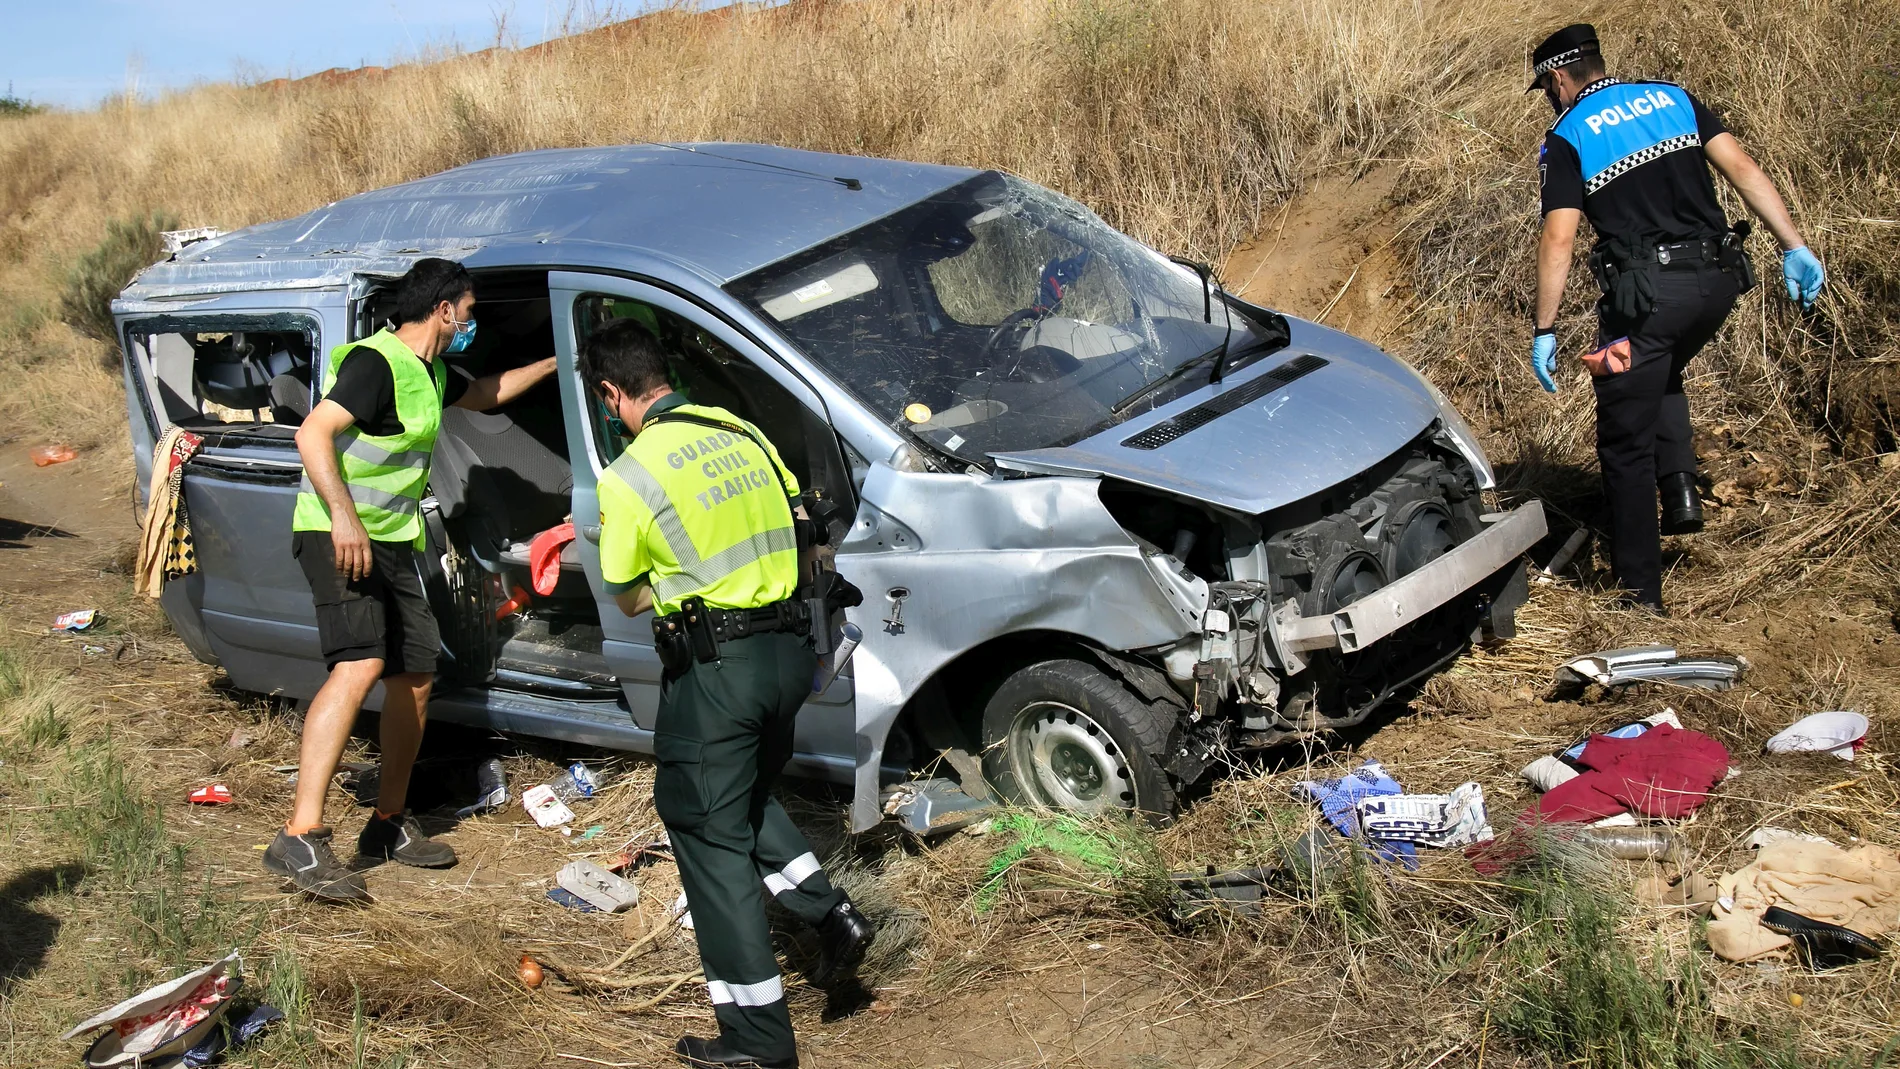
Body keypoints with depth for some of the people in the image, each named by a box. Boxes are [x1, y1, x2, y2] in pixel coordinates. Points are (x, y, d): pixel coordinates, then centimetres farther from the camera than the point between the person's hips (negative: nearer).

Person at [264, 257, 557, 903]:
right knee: (360, 666, -26)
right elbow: (312, 434, -23)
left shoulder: (431, 372, 17)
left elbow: (484, 395, 38)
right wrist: (344, 518, -33)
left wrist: (553, 364, 42)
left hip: (395, 541, 10)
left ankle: (388, 825, 24)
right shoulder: (376, 363, -14)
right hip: (340, 537, -10)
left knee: (414, 679, 10)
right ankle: (300, 840, -30)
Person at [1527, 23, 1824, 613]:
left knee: (1626, 444, 6)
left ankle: (1640, 590, 10)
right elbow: (1743, 169, 5)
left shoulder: (1565, 139, 0)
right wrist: (1795, 248, 3)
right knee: (1663, 378, 34)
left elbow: (1558, 239, -10)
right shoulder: (1672, 97, 14)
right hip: (1718, 281, 6)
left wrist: (1544, 331, -7)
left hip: (1647, 293, -6)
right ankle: (1680, 489, 14)